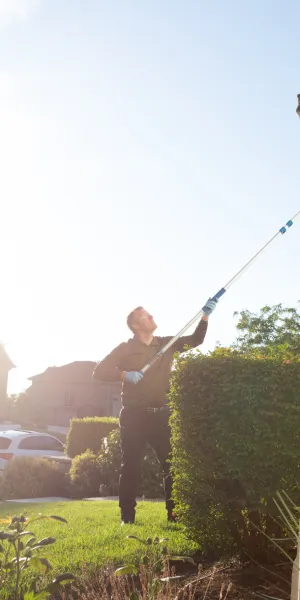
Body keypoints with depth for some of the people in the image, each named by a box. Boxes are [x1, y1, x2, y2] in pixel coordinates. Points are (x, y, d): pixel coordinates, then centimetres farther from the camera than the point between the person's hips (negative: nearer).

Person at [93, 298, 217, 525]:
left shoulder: (166, 344, 10)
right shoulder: (126, 348, -1)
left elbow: (196, 339, 7)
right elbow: (99, 371, -5)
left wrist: (205, 316, -6)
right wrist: (124, 374, -20)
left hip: (161, 414, 3)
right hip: (134, 415, -3)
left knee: (172, 464, 0)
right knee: (131, 466, 0)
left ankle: (174, 514, 8)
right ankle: (127, 517, 7)